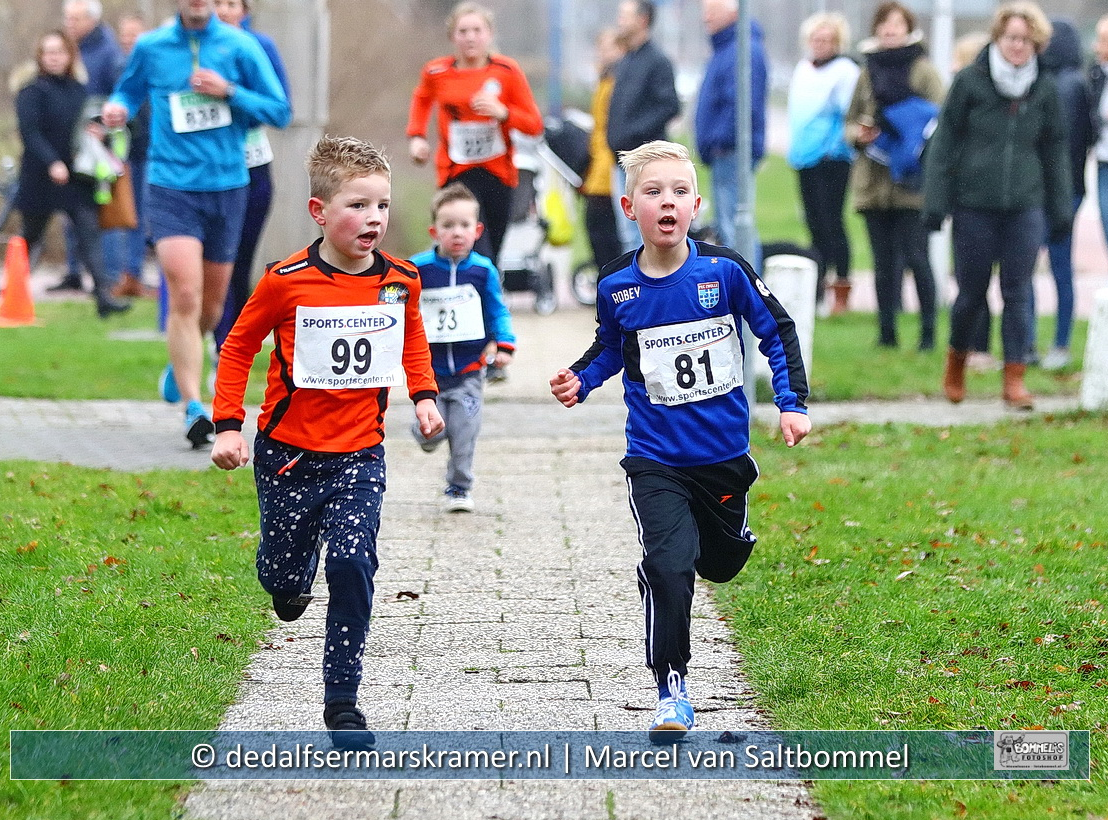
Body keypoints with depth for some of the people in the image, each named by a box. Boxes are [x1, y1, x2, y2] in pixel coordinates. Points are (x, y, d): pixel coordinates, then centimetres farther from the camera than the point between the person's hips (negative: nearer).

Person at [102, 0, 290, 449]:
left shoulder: (239, 46, -1)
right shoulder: (150, 47, 2)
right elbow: (129, 90, 20)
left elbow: (280, 110, 0)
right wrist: (117, 108, -3)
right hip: (170, 187, -2)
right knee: (184, 297, -18)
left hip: (227, 188, 2)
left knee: (211, 304, 14)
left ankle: (181, 362, 45)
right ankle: (193, 408, -16)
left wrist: (229, 91, -15)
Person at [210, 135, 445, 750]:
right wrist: (228, 426, -6)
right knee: (287, 575, 10)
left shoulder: (400, 281, -3)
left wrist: (423, 394, 5)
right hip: (289, 452, -1)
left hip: (359, 455, 1)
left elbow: (413, 338, 19)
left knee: (351, 565, -14)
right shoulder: (286, 282, -14)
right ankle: (289, 581, 50)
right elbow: (238, 346, -1)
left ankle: (342, 700, -5)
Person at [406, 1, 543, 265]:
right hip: (456, 172, -1)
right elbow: (422, 99, 25)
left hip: (498, 173, 2)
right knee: (478, 256, -18)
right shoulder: (436, 73, -1)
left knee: (491, 257, 8)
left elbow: (535, 125, -1)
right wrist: (416, 136, 11)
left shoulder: (507, 71, -4)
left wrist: (503, 112, -18)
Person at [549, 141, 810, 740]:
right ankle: (671, 688, -5)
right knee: (669, 566, -18)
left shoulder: (723, 270, -10)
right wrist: (578, 381, -8)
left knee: (721, 563, 19)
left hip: (725, 452, 2)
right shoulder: (616, 287, -7)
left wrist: (793, 403, -4)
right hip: (656, 460, -1)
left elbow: (777, 332, 2)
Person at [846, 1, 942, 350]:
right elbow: (850, 121, 21)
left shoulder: (924, 71, -1)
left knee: (915, 257, -7)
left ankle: (928, 332, 0)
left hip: (910, 185, -5)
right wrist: (859, 134, 0)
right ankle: (886, 332, 13)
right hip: (873, 183, 5)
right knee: (883, 261, 8)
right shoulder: (868, 72, 15)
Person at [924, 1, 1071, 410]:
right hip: (974, 204, -2)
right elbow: (945, 142, -1)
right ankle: (956, 361, 31)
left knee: (1017, 293, -2)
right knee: (972, 291, 6)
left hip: (1025, 206, 2)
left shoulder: (1044, 90, 5)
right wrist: (936, 202, -5)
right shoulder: (969, 82, -3)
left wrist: (1060, 208, 12)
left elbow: (1055, 151, 13)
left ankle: (1014, 378, 2)